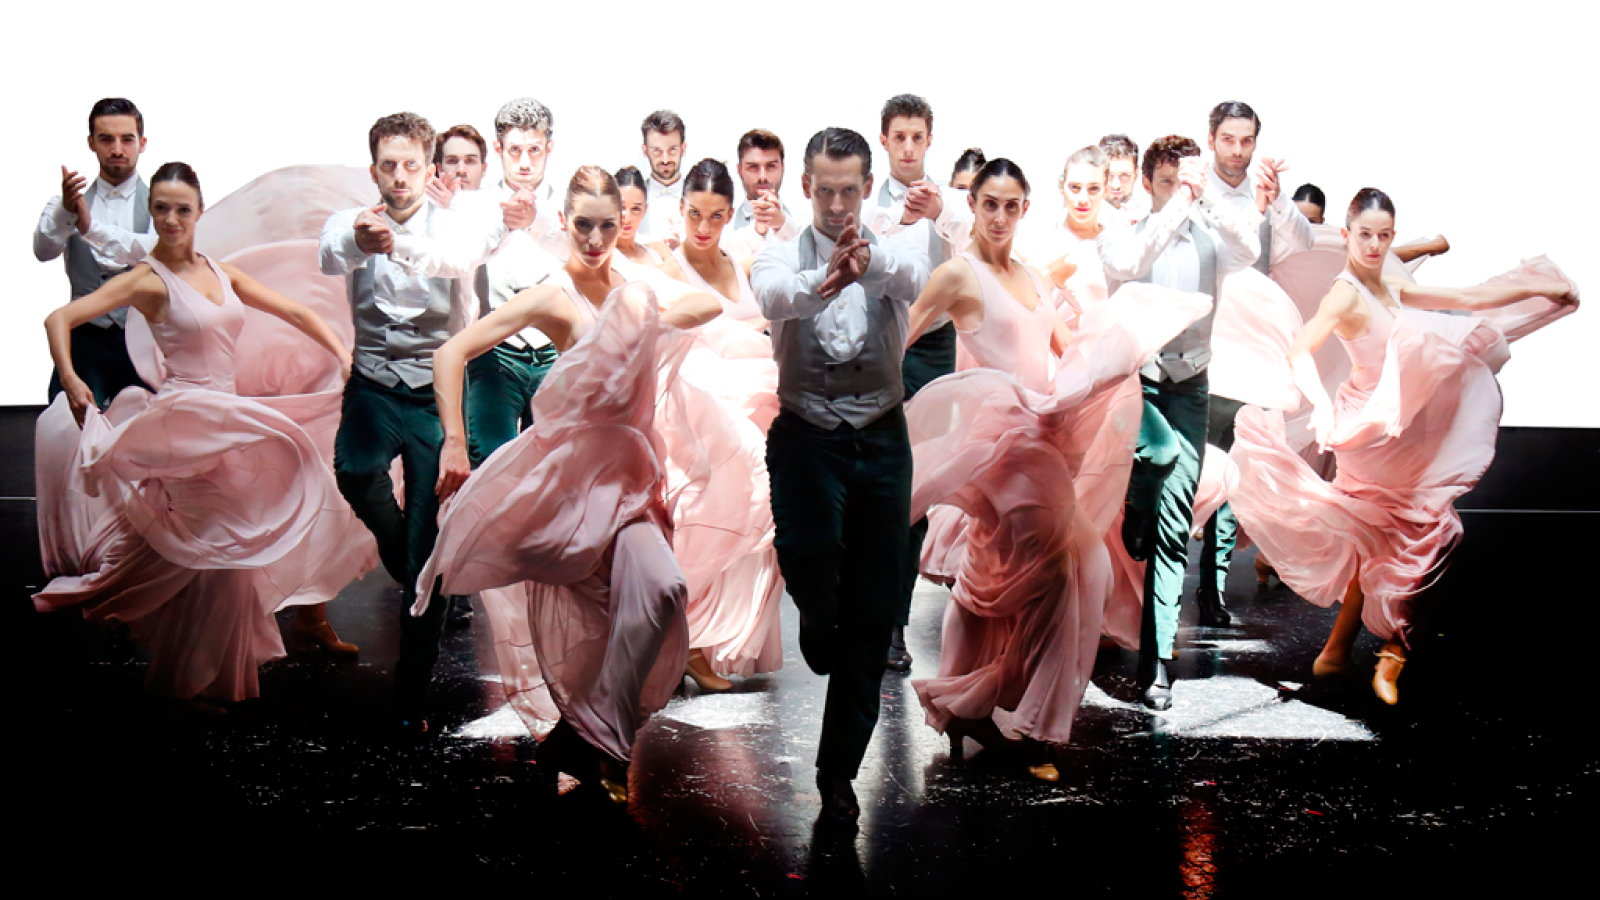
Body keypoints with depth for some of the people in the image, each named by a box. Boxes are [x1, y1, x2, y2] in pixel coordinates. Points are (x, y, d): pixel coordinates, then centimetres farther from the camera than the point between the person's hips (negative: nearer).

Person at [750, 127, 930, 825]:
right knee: (809, 556, -27)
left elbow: (915, 277, -22)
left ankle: (839, 770, 18)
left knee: (872, 611, 4)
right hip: (808, 438, -1)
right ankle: (818, 634, 12)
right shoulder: (782, 257, 2)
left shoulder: (893, 255, 4)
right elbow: (772, 296, -23)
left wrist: (869, 259, -46)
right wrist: (824, 280, -46)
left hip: (881, 440, 2)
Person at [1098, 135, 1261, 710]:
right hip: (1132, 377, -1)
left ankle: (1156, 657, 1)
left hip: (1188, 385, 2)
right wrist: (1175, 207, -18)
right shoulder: (1122, 234, 4)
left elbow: (1249, 251, -15)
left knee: (1175, 528, -3)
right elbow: (1126, 263, -20)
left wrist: (1205, 198, -17)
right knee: (1161, 450, -34)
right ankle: (1133, 524, 0)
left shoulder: (1210, 240, 8)